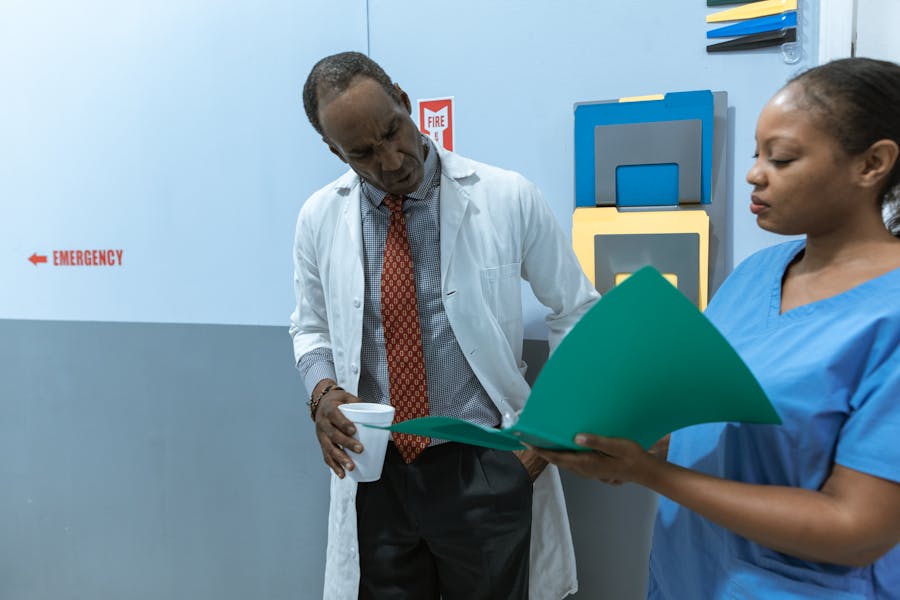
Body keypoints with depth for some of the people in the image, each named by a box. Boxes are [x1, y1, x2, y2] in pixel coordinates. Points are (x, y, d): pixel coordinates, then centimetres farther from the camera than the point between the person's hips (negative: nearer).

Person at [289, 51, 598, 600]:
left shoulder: (509, 198, -9)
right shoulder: (319, 219, -1)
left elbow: (576, 313, 2)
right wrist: (323, 390, -7)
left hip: (484, 467, -2)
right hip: (375, 470, 2)